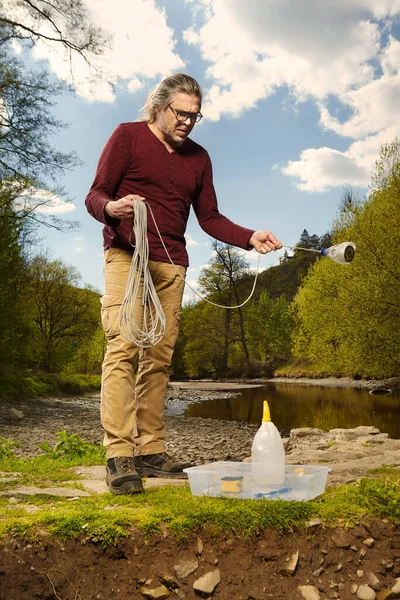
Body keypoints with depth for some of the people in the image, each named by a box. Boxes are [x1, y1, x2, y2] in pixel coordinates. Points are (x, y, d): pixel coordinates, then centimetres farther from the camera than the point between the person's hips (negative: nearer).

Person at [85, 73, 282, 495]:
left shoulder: (198, 157, 20)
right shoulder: (128, 136, 6)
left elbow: (209, 218, 16)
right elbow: (94, 196, 1)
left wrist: (250, 238, 1)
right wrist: (112, 208, -23)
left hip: (171, 264, 5)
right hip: (126, 255, -4)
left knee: (159, 356, 0)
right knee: (123, 345, -15)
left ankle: (150, 452, 4)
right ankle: (119, 456, -15)